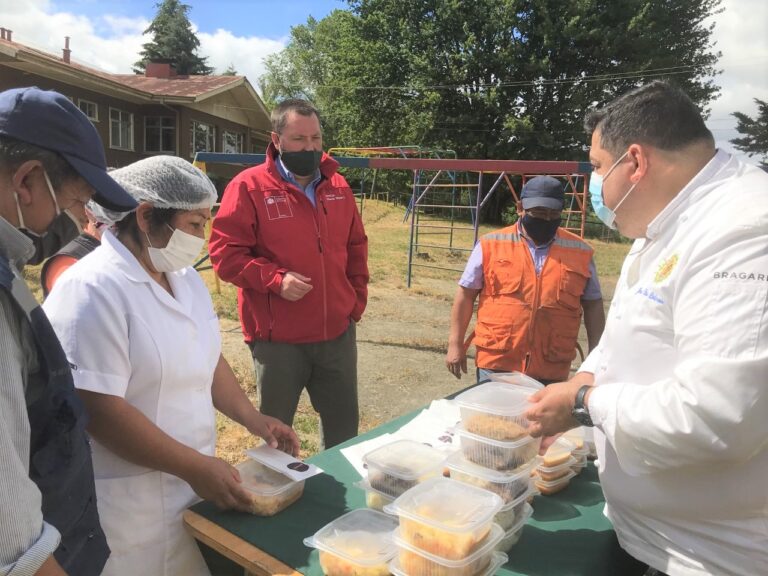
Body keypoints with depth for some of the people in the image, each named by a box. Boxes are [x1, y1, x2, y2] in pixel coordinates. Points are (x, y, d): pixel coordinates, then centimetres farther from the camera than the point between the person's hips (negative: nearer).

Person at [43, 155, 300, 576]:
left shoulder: (185, 277, 5)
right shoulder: (93, 290, -21)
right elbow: (97, 410, -25)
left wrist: (254, 420, 7)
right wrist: (195, 467, -21)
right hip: (128, 504, -7)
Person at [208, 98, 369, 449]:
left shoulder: (338, 186, 8)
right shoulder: (249, 186, -9)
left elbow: (356, 247, 17)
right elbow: (224, 253, -12)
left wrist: (357, 299, 9)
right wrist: (276, 280, -22)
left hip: (338, 334, 5)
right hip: (278, 340, -4)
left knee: (345, 428, 19)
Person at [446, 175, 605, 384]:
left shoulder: (580, 252, 5)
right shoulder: (491, 245, -2)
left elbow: (593, 305, 11)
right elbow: (466, 294, 2)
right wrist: (456, 344, -1)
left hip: (552, 371, 2)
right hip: (495, 365, -2)